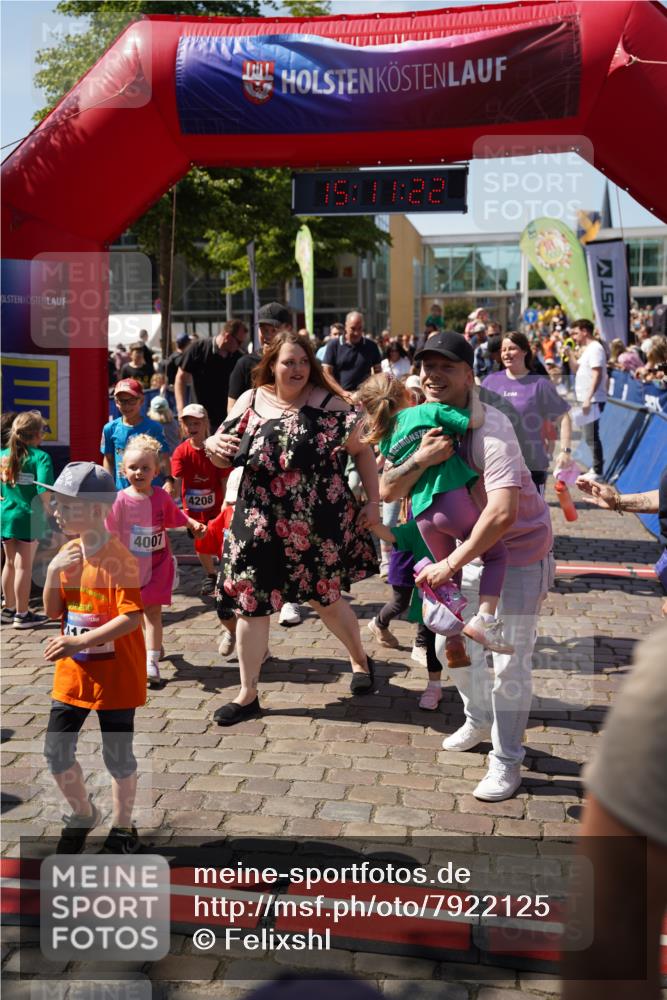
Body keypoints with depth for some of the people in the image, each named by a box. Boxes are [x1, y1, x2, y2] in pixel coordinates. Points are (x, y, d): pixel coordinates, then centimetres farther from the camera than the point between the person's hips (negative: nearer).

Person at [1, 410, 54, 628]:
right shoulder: (40, 457, -13)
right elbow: (44, 490, -23)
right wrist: (47, 512, -10)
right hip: (29, 517, -6)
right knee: (24, 566, 2)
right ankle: (22, 614, 10)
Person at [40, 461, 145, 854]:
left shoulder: (120, 557, -19)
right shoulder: (68, 553, 3)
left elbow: (131, 618, -24)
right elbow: (53, 611, 7)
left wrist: (80, 642, -29)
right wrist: (53, 573, -10)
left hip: (116, 673, -6)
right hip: (73, 672, 6)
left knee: (118, 756, 7)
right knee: (56, 751, 9)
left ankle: (124, 828, 28)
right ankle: (83, 814, 34)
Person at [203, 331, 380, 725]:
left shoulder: (326, 402, -7)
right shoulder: (251, 401, 1)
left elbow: (362, 450, 1)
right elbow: (225, 459, 9)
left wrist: (373, 501, -3)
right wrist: (212, 445, -13)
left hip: (318, 520, -2)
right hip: (261, 523, 2)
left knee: (326, 597, 12)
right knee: (251, 602, 4)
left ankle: (360, 659, 42)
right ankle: (248, 694, 20)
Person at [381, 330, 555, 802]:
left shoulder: (490, 428, -29)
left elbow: (503, 512, -39)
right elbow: (387, 490, -10)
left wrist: (452, 565, -31)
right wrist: (421, 458, -29)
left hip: (521, 546, -7)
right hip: (469, 541, 7)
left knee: (510, 658, -6)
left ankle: (507, 762, 12)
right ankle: (479, 720, 41)